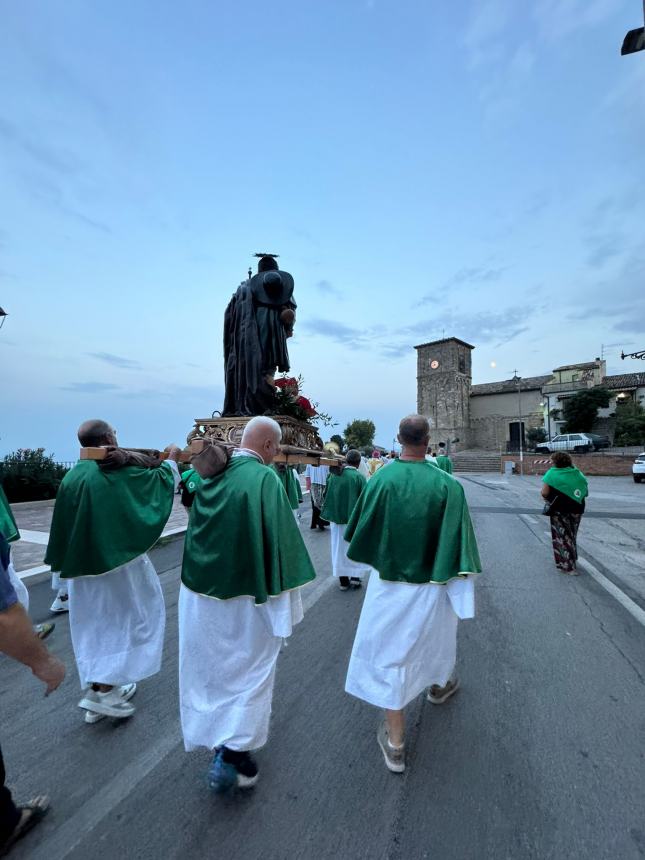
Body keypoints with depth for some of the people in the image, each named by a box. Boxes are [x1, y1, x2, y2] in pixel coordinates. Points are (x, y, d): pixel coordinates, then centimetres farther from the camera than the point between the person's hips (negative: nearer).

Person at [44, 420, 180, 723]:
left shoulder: (72, 476, 0)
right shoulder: (120, 471, -16)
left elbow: (62, 526, 6)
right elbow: (160, 481, -2)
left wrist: (65, 563, 17)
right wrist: (171, 460, 15)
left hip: (82, 565, 6)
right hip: (119, 559, -6)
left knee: (94, 627, 17)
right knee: (128, 620, 11)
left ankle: (98, 688, 28)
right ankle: (103, 690, 9)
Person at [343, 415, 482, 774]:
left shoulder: (381, 479, -17)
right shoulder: (448, 485, -18)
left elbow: (358, 531, -7)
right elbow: (458, 543, -16)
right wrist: (462, 589, -5)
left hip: (389, 582, -1)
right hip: (431, 584, 1)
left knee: (390, 654, 13)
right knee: (437, 636, 30)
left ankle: (396, 744, 24)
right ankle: (440, 684, 59)